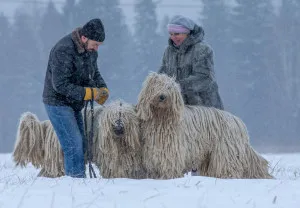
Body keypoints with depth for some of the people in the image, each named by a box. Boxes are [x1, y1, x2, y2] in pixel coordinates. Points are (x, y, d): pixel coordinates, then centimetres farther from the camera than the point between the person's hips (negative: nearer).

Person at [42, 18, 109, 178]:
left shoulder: (90, 49, 2)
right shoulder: (63, 51, -26)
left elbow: (94, 73, 17)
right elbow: (60, 85, -27)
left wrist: (102, 89, -5)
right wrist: (89, 93, -26)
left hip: (74, 104, 9)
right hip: (58, 103, -9)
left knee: (80, 145, 9)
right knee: (73, 145, -15)